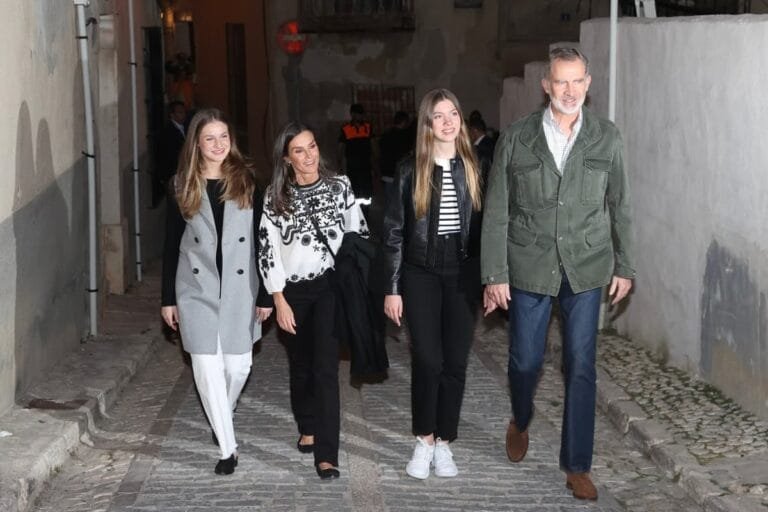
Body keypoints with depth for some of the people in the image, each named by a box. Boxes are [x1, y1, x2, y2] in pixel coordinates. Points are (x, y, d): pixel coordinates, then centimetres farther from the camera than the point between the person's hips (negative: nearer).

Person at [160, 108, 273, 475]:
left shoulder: (247, 182, -1)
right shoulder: (182, 186, 1)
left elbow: (262, 241, 0)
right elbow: (171, 245, 5)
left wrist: (266, 294, -2)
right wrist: (168, 298, 3)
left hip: (239, 288, 0)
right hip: (197, 289, 0)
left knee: (238, 366, 4)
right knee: (208, 368, -2)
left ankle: (221, 419, 36)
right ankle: (228, 447, 9)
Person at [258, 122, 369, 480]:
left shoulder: (339, 186, 0)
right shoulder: (275, 196, -2)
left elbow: (359, 233, 7)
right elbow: (267, 249, -4)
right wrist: (279, 300, -9)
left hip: (330, 286, -1)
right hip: (292, 290, 2)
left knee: (325, 367, -9)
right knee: (300, 365, 15)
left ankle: (326, 454, -10)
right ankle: (307, 429, 37)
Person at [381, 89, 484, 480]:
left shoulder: (473, 167, 3)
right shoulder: (410, 170, -2)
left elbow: (485, 225, 5)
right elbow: (393, 232, -1)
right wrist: (392, 289, -4)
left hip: (464, 272, 2)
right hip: (421, 273, -2)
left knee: (455, 360, 3)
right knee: (427, 359, -4)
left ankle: (444, 442, 16)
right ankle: (424, 440, 14)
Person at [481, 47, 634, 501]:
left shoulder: (607, 137, 0)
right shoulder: (516, 139, -4)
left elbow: (619, 205, 7)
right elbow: (497, 212, -2)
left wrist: (624, 266, 7)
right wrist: (495, 275, -5)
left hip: (586, 268, 1)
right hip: (530, 269, 0)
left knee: (581, 366, 2)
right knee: (525, 360, 10)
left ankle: (577, 465, 13)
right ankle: (520, 423, 42)